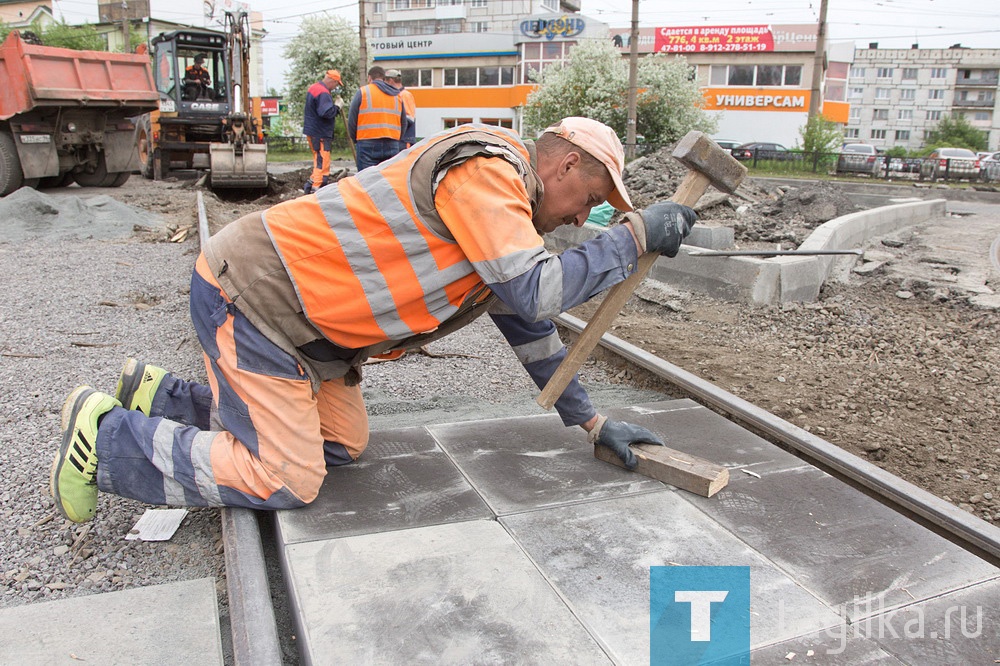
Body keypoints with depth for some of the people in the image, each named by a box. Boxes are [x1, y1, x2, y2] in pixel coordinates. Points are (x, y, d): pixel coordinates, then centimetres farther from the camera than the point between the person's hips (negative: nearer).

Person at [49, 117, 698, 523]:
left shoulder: (506, 205, 14)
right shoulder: (485, 166, -18)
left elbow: (528, 322, 17)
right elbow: (538, 291, -26)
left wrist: (591, 421, 16)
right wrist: (634, 235, -14)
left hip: (299, 314, 10)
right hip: (249, 292, -10)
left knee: (343, 444, 12)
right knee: (287, 479, -8)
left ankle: (161, 396, 23)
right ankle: (108, 435, 9)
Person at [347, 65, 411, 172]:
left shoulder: (362, 92, 3)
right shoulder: (397, 95, 16)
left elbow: (352, 120, 2)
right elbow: (404, 123, 18)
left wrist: (355, 139, 15)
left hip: (367, 144, -4)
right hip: (392, 145, 4)